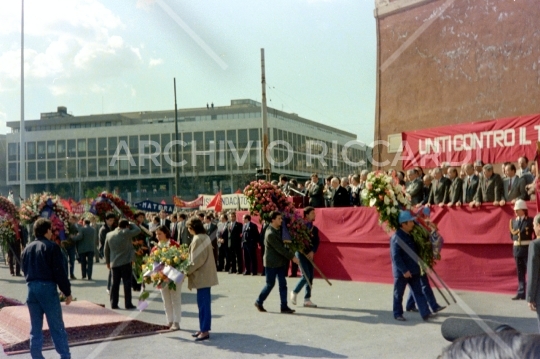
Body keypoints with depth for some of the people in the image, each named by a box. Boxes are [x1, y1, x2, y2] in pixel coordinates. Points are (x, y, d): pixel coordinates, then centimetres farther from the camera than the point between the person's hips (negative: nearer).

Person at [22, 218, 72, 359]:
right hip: (47, 288, -6)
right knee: (57, 326, 0)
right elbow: (60, 271, -10)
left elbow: (25, 270, 18)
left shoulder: (28, 248, 13)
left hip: (31, 288, 6)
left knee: (35, 327, 11)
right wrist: (67, 291, -4)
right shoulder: (52, 247, -7)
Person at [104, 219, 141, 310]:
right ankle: (128, 304, 2)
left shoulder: (109, 235, 7)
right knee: (127, 282, 1)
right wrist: (131, 224, 11)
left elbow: (106, 250, 13)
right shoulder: (126, 233, -11)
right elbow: (138, 230, -3)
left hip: (114, 263, 5)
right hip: (126, 262, -5)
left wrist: (108, 261, 22)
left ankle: (114, 304, 10)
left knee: (115, 283, 10)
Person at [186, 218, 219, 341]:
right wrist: (190, 269, 15)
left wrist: (187, 270, -11)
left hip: (201, 276, -10)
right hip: (205, 274, 10)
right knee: (203, 302, 14)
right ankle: (203, 328, 21)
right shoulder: (205, 237, 12)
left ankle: (205, 331, -1)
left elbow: (196, 260, -20)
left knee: (203, 303, -5)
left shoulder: (198, 239, -18)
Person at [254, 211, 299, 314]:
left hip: (280, 262, 8)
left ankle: (284, 306, 9)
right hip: (271, 263, -8)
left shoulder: (279, 229, 6)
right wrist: (292, 257, -18)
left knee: (283, 284, 5)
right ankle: (259, 302, 20)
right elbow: (280, 249, -22)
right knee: (270, 284, 2)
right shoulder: (270, 234, -22)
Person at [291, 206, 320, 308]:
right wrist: (306, 252, -16)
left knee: (310, 277, 3)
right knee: (306, 275, -12)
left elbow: (316, 242, 3)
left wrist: (312, 252, -13)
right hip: (301, 253, -6)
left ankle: (307, 299, 10)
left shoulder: (314, 229, 10)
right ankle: (294, 292, 10)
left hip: (310, 254, 6)